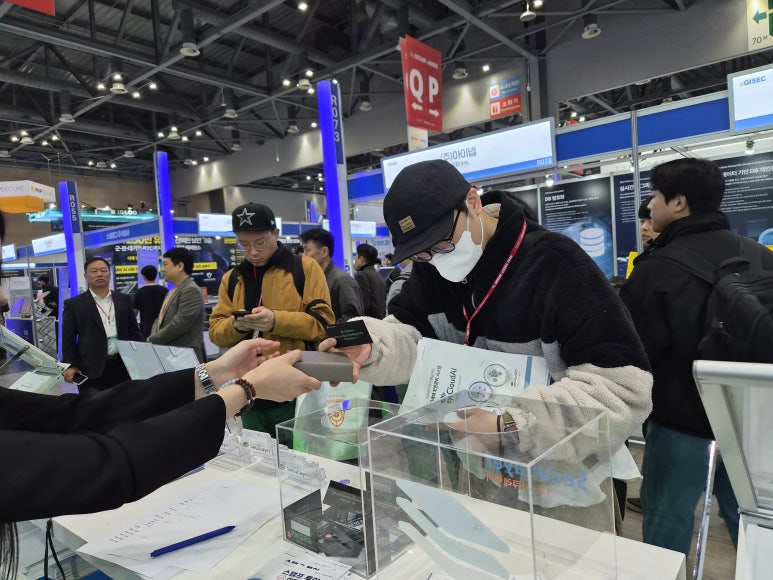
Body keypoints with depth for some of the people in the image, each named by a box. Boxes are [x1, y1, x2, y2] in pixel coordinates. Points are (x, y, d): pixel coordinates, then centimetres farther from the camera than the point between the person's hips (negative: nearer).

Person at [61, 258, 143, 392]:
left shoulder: (124, 299, 10)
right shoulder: (74, 304, 1)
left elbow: (134, 331, 12)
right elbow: (68, 339, 1)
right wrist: (71, 366, -7)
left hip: (123, 366, 3)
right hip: (92, 369, -3)